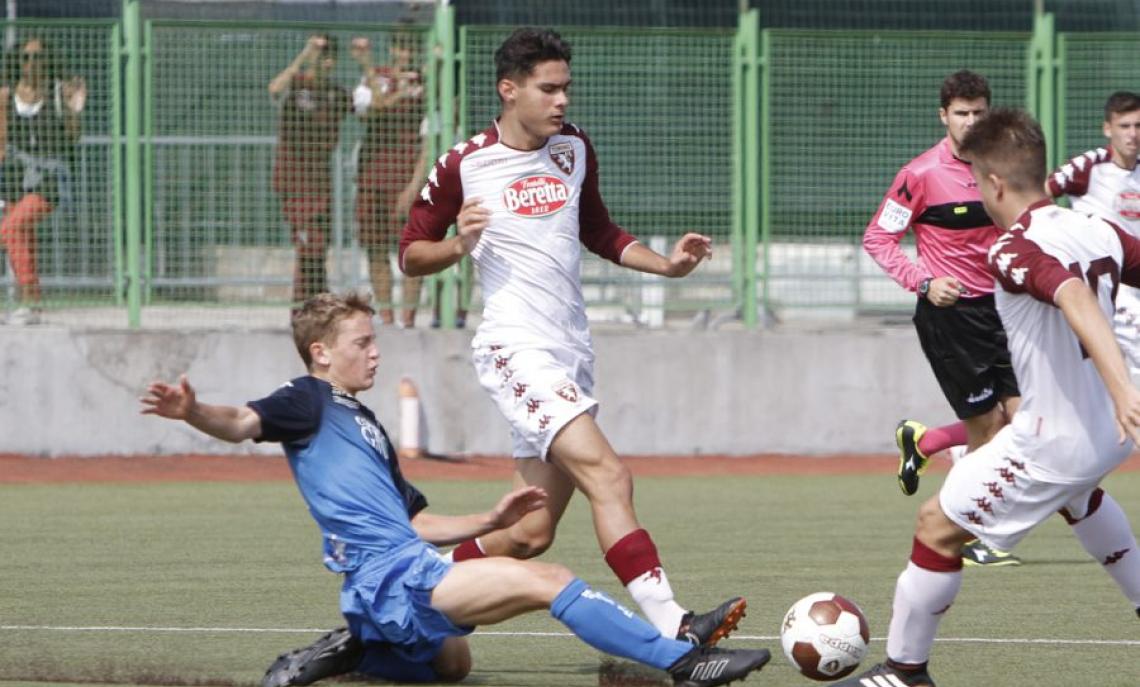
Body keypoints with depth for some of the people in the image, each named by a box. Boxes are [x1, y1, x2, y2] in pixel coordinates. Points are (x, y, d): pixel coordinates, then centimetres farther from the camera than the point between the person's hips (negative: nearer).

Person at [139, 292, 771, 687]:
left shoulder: (364, 425, 26)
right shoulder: (310, 402, 1)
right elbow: (243, 423, -18)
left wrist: (491, 520, 19)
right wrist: (194, 413, -39)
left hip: (408, 572, 10)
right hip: (391, 578, -10)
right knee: (545, 580, -18)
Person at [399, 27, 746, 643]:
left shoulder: (574, 148, 14)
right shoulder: (462, 165, -4)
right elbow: (410, 255, 2)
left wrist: (666, 264, 13)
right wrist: (460, 244, -18)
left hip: (571, 352, 7)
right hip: (516, 347, -7)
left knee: (530, 534, 5)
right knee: (608, 475, -24)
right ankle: (673, 627, -33)